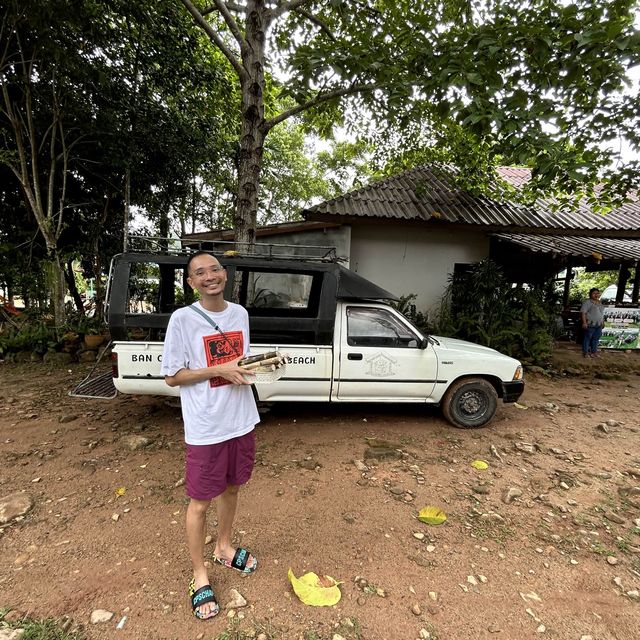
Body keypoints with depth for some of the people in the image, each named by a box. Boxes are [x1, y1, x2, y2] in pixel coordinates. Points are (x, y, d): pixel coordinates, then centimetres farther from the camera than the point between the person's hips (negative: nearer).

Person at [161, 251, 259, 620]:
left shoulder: (240, 313, 2)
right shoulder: (183, 319, -13)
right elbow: (172, 377, -10)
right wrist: (218, 370, -21)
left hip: (241, 421, 5)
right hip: (205, 429, -5)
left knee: (231, 488, 23)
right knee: (200, 503, 12)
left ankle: (224, 548, 48)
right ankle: (200, 575, 36)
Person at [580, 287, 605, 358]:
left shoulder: (600, 303, 17)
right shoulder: (587, 302, -9)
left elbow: (602, 313, 25)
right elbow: (583, 312, -15)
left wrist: (603, 322, 19)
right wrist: (584, 322, -20)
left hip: (599, 325, 7)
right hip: (590, 324, -7)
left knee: (596, 339, 10)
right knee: (587, 338, -1)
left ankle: (594, 352, 19)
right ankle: (585, 353, 6)